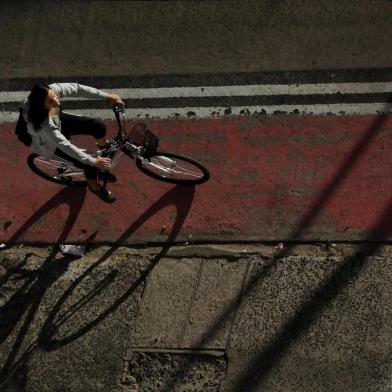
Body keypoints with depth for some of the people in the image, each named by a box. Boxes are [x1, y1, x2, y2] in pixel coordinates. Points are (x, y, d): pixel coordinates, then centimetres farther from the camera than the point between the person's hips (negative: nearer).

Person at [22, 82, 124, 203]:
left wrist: (106, 95, -27)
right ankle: (94, 186, 26)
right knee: (90, 165, -9)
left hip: (59, 121, 5)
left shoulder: (53, 89, -33)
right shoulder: (43, 124, -44)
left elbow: (78, 88, -23)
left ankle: (104, 147, 34)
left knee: (99, 126, -3)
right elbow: (65, 145, -39)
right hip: (50, 141, -5)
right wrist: (93, 161, -34)